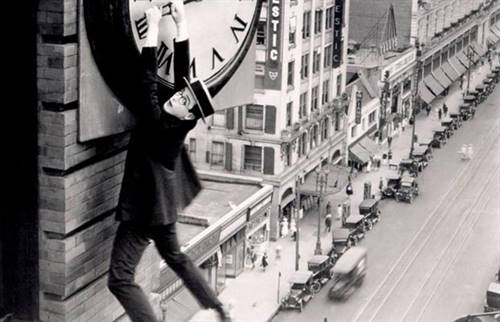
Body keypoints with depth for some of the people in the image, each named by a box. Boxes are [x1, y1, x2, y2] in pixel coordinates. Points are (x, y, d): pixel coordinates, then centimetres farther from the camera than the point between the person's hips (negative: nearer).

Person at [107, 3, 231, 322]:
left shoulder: (158, 123, -25)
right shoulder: (180, 124, -7)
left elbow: (149, 82, -28)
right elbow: (182, 71, -5)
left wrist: (154, 27, -26)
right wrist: (181, 23, -6)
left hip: (144, 206, -9)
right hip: (162, 203, 9)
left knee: (120, 278, -6)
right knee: (176, 257, 27)